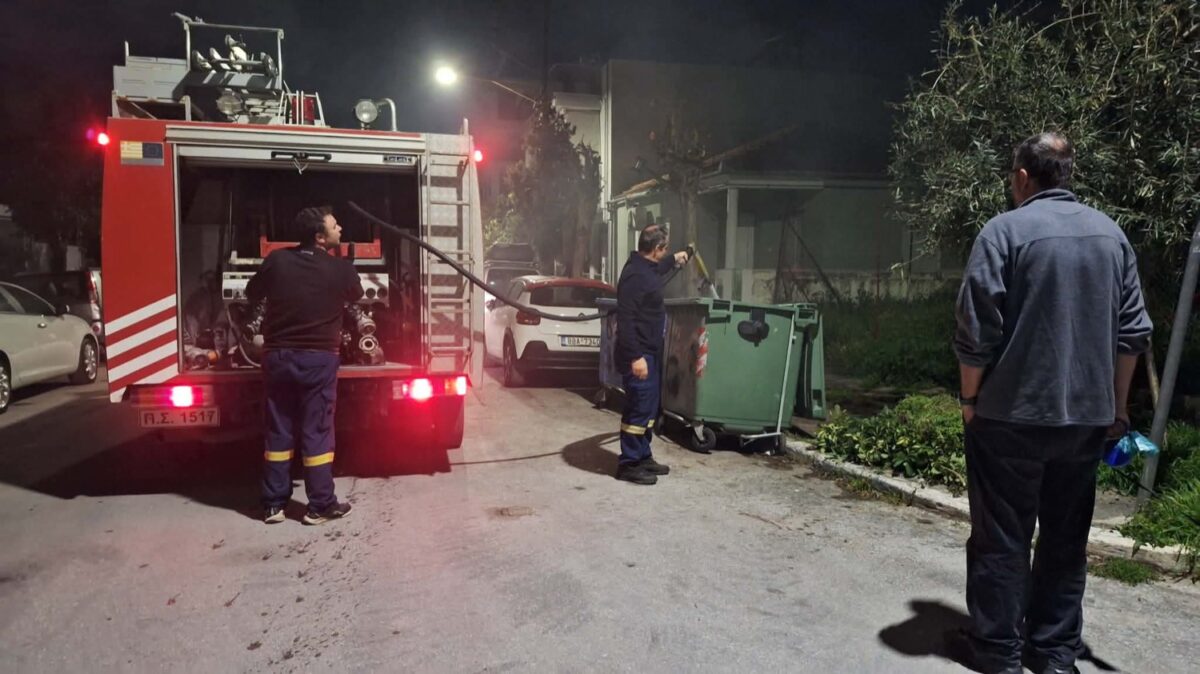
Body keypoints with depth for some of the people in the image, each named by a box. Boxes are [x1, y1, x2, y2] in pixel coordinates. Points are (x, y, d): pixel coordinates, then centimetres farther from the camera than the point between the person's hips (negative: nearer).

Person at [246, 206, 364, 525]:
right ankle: (320, 506, 8)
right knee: (316, 431, 3)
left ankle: (274, 504, 17)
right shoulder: (341, 270, -11)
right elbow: (356, 296, 12)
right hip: (318, 358, -3)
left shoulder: (277, 260, -3)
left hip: (278, 355, 4)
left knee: (279, 431, 10)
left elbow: (252, 295, 13)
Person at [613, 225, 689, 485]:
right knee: (639, 409, -6)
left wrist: (674, 259, 53)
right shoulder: (635, 275, -21)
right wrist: (635, 356, -28)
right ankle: (628, 464, 2)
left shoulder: (646, 267, 11)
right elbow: (626, 320, -26)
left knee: (649, 407, 16)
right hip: (638, 354, -11)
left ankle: (643, 457, 26)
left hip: (649, 352, 11)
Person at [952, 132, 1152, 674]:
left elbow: (977, 330, -14)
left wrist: (970, 396, -1)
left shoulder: (1005, 230, -10)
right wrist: (1116, 405, 18)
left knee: (1002, 535, 6)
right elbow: (1133, 331, 9)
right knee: (1066, 536, 14)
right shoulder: (1111, 234, 8)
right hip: (1087, 414, 5)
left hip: (1012, 413, -5)